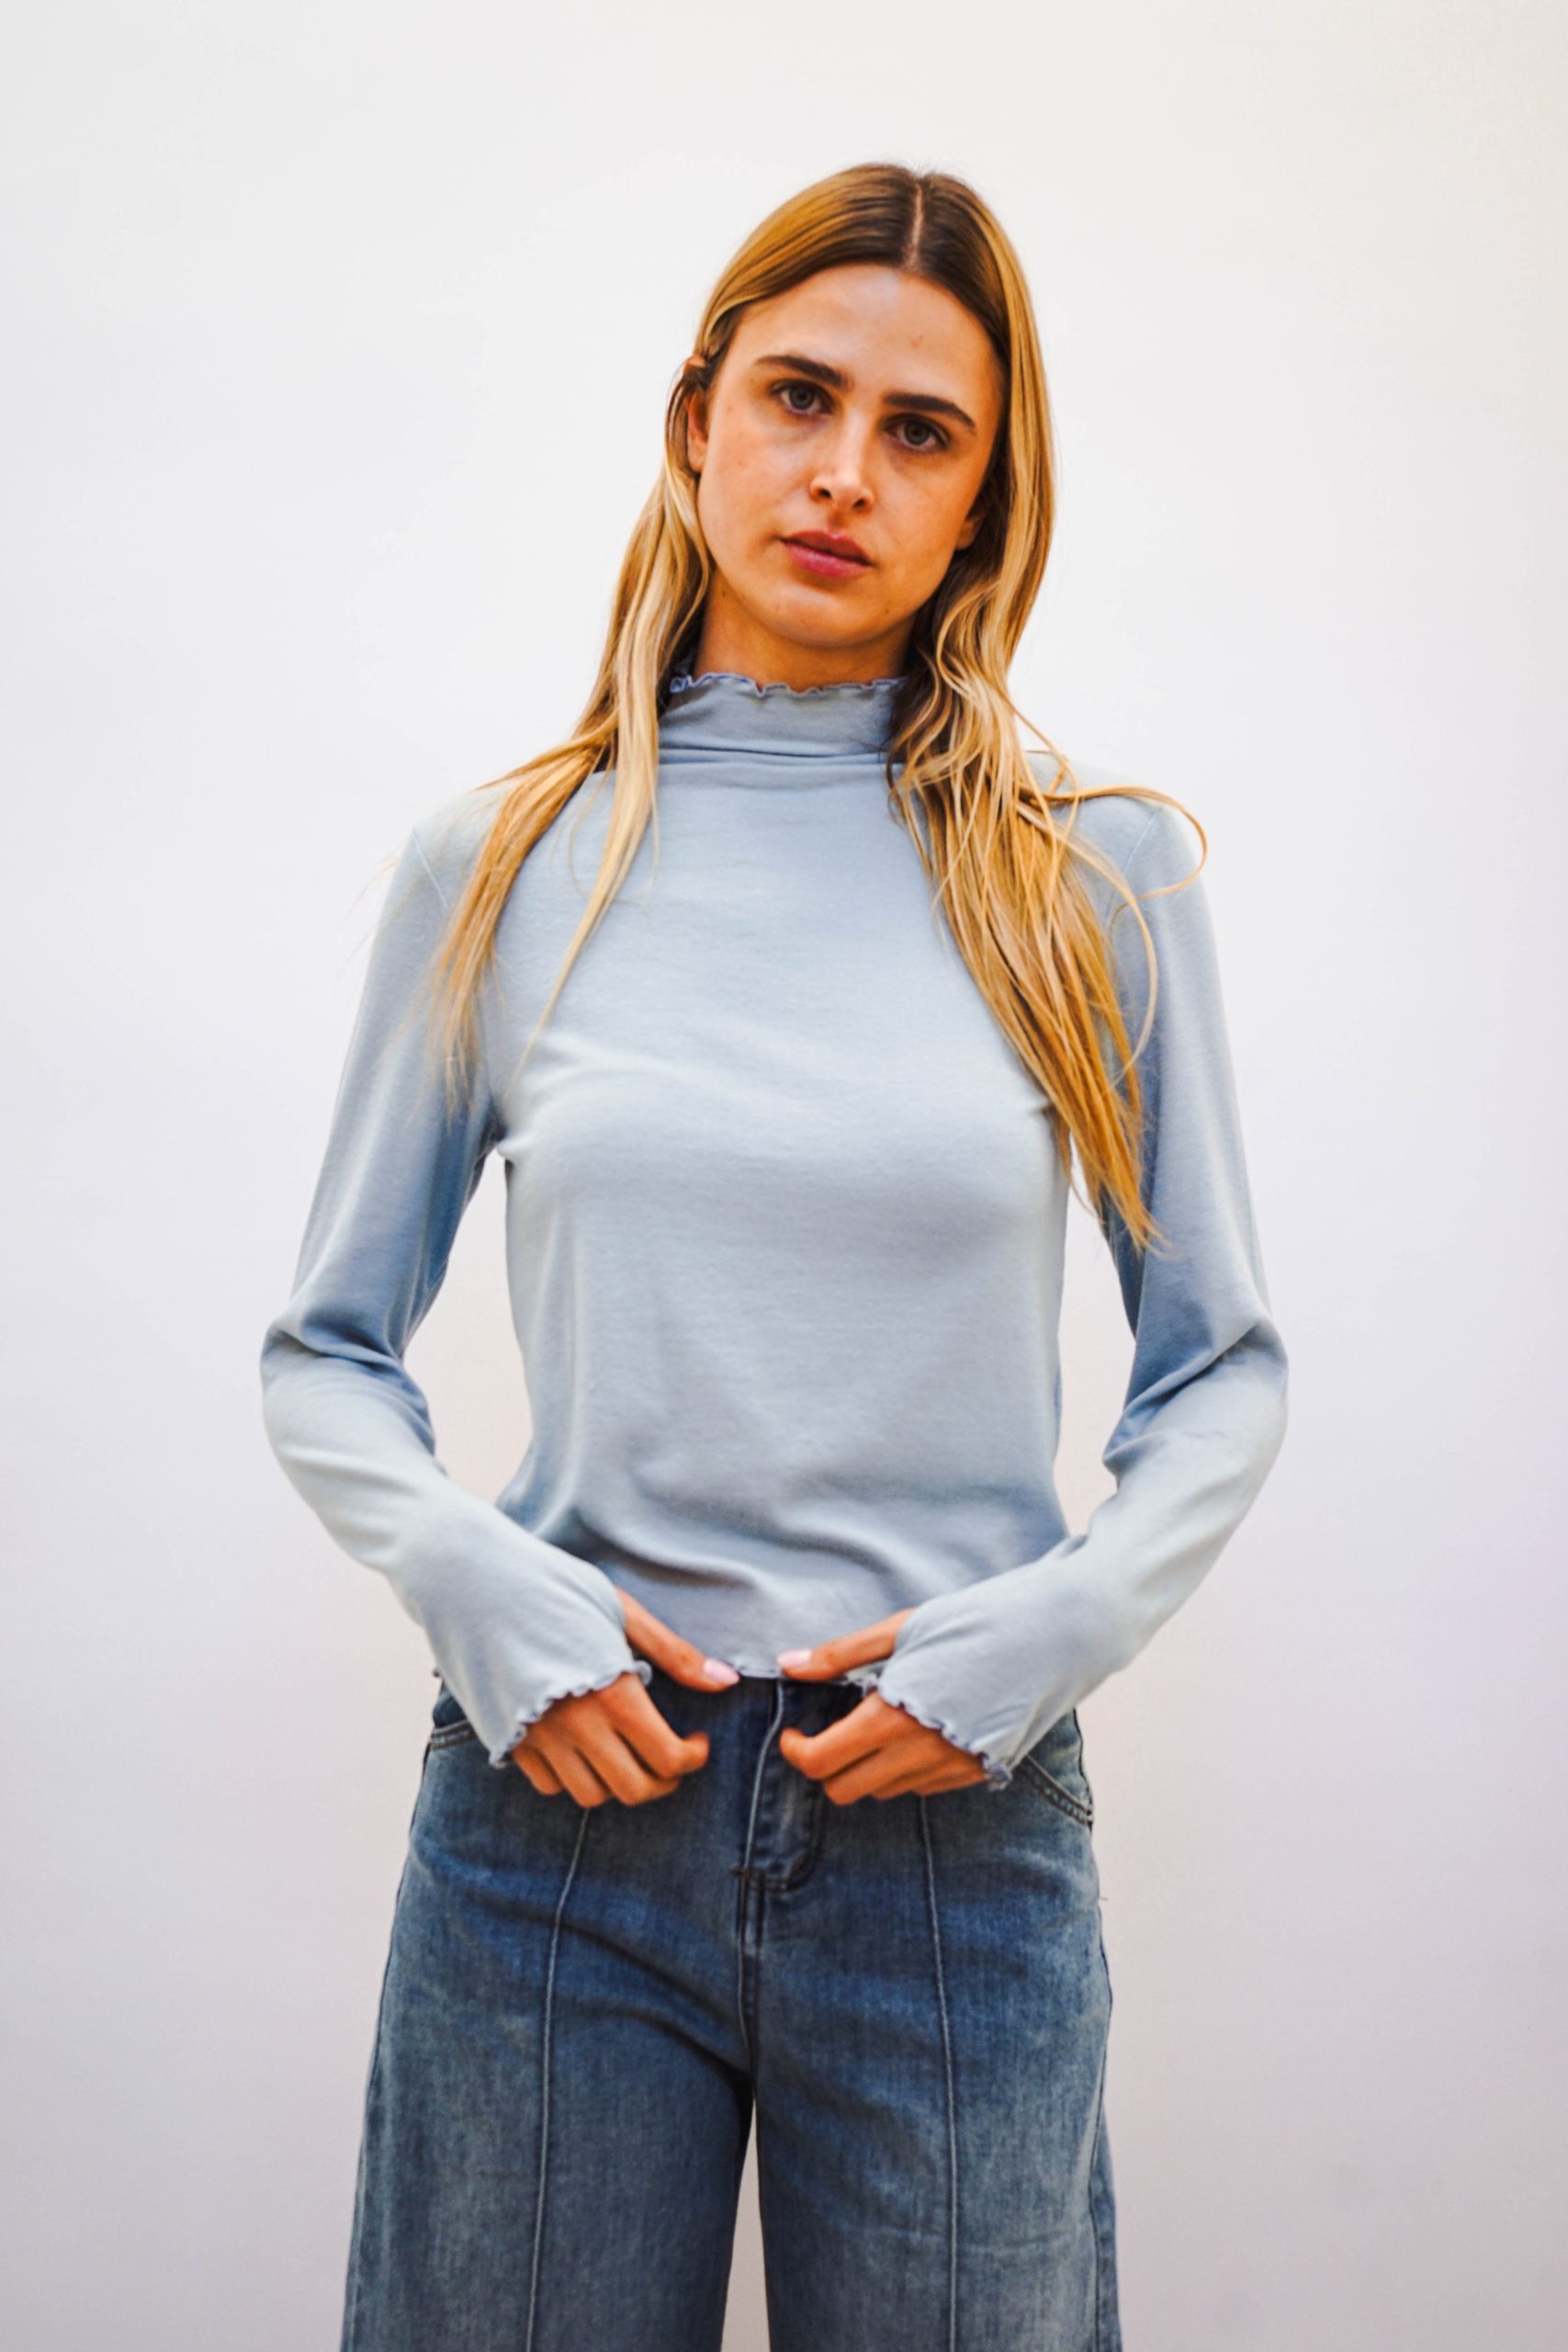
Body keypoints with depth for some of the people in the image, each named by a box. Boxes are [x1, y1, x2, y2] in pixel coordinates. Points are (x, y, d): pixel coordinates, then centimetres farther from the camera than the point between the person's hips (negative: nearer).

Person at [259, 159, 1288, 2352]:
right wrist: (473, 1580, -10)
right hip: (564, 1791, 1)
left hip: (958, 1822, 0)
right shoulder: (498, 863, 1)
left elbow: (1224, 1364, 5)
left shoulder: (1098, 874, 0)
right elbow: (326, 1353, 7)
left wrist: (1054, 1621, -10)